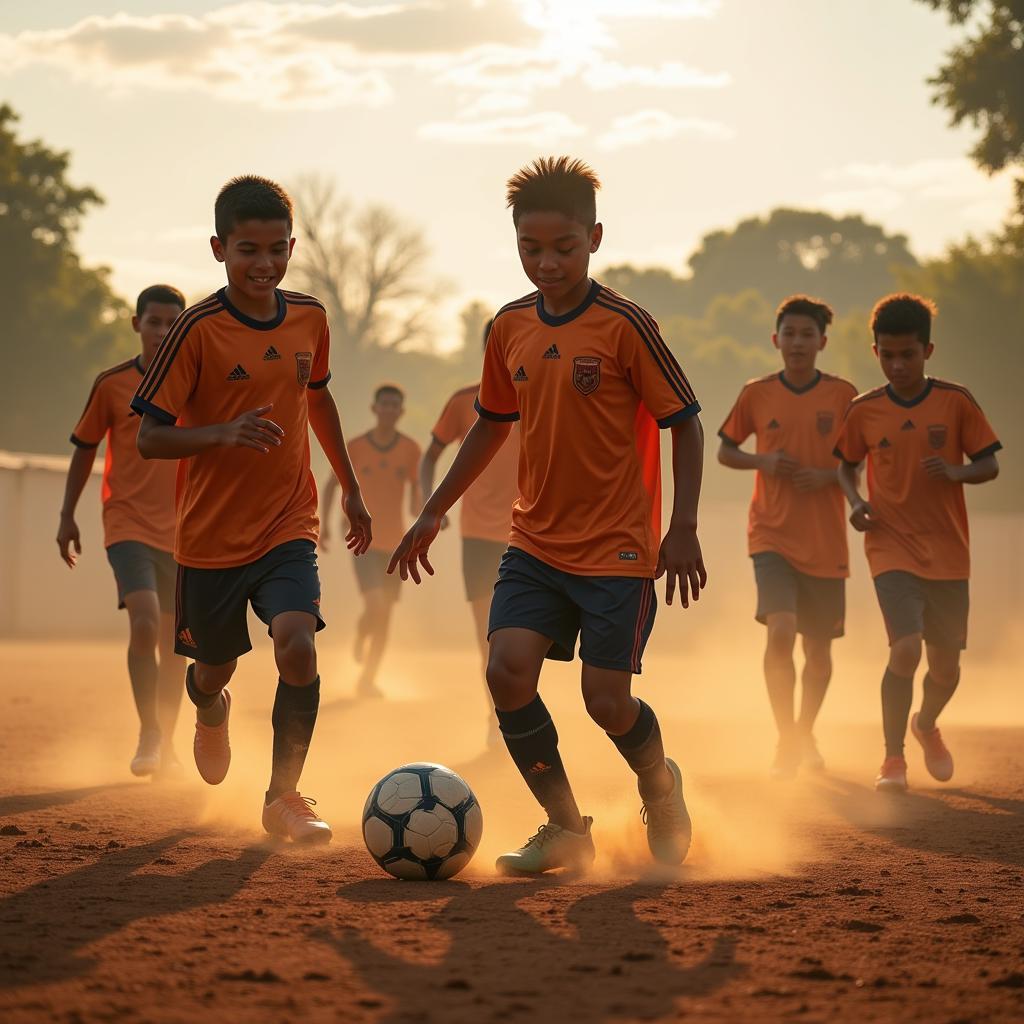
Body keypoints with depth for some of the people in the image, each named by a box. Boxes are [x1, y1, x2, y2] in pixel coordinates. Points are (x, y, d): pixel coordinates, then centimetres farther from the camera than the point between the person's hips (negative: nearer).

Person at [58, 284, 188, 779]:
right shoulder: (112, 384, -2)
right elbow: (85, 449, 6)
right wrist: (67, 515, 3)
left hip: (182, 531, 3)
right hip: (129, 524, -3)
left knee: (175, 644, 8)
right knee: (144, 624, -23)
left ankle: (165, 746, 22)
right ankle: (148, 734, -10)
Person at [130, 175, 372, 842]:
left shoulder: (309, 320, -1)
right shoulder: (198, 330, -14)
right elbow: (151, 437, -14)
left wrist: (350, 485, 24)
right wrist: (224, 433, -31)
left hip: (288, 525, 2)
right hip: (211, 534, -2)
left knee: (298, 644, -22)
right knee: (215, 669, 15)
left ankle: (284, 796, -5)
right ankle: (212, 712, 54)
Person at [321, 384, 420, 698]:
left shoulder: (410, 449, -1)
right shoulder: (354, 447, -4)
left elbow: (416, 489, 3)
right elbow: (331, 484, 9)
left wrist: (417, 509, -20)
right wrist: (324, 523, 0)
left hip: (394, 541, 3)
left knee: (385, 613, 7)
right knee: (376, 606, -20)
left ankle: (367, 680, 22)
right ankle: (361, 634, 17)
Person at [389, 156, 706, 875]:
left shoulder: (625, 325, -12)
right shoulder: (511, 328, 5)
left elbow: (684, 423, -7)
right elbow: (494, 423, 19)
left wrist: (683, 530, -13)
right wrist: (435, 512, 20)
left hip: (618, 548, -5)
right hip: (536, 541, 5)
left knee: (606, 701, -6)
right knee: (508, 668, -14)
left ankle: (661, 786, 29)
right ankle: (566, 830, 2)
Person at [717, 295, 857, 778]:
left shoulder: (843, 395, -1)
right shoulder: (756, 394, 0)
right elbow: (724, 451, 11)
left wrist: (828, 475, -13)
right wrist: (763, 461, -8)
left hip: (825, 540, 1)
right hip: (772, 534, -1)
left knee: (818, 646, 9)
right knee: (781, 630, -21)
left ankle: (805, 733, 34)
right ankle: (786, 740, -7)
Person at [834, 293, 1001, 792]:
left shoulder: (956, 402, -2)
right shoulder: (864, 410, 0)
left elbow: (990, 466, 1)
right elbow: (846, 465, 14)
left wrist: (957, 472, -20)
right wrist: (855, 502, -5)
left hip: (948, 551, 1)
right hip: (892, 548, -1)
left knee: (945, 664, 9)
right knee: (905, 648, -19)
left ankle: (926, 724, 42)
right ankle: (893, 759, -6)